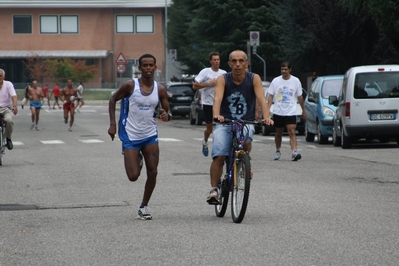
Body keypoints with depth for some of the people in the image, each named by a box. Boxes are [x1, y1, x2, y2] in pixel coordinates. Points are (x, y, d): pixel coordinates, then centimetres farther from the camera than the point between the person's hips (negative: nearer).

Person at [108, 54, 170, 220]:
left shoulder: (160, 90, -1)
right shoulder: (131, 86, -10)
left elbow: (167, 111, 7)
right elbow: (113, 100, 1)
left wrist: (166, 116, -18)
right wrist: (112, 124, -7)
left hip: (150, 136, 3)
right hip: (131, 136, -3)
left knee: (153, 172, -5)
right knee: (133, 176, -7)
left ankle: (144, 206, 14)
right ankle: (136, 161, 31)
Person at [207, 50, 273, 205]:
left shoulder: (254, 79, -5)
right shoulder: (223, 79, -6)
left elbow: (261, 99, -18)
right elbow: (218, 98, -22)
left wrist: (266, 117, -37)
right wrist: (216, 115, -43)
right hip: (225, 123, 0)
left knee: (245, 140, -33)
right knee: (219, 156, -17)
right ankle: (214, 190, -8)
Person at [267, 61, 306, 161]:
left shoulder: (296, 81, 3)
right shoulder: (275, 81, 3)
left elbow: (299, 97, 12)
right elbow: (271, 96, 4)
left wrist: (303, 110, 16)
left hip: (291, 112, -2)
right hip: (278, 112, 2)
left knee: (292, 132, -15)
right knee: (278, 133, 13)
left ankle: (294, 152, -26)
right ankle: (278, 151, 30)